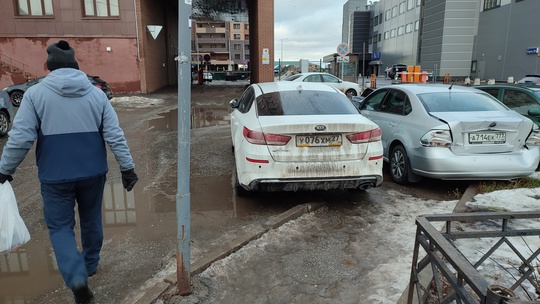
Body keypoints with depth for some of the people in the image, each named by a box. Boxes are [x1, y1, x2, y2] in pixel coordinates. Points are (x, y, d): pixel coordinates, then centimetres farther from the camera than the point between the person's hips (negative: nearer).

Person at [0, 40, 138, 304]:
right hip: (93, 172, 3)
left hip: (55, 176, -2)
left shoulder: (36, 93, -7)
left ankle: (77, 279, -5)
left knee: (60, 226, 11)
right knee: (91, 220, 21)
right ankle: (90, 265, 39)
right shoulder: (96, 93, -1)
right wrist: (127, 167, -1)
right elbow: (114, 135, -5)